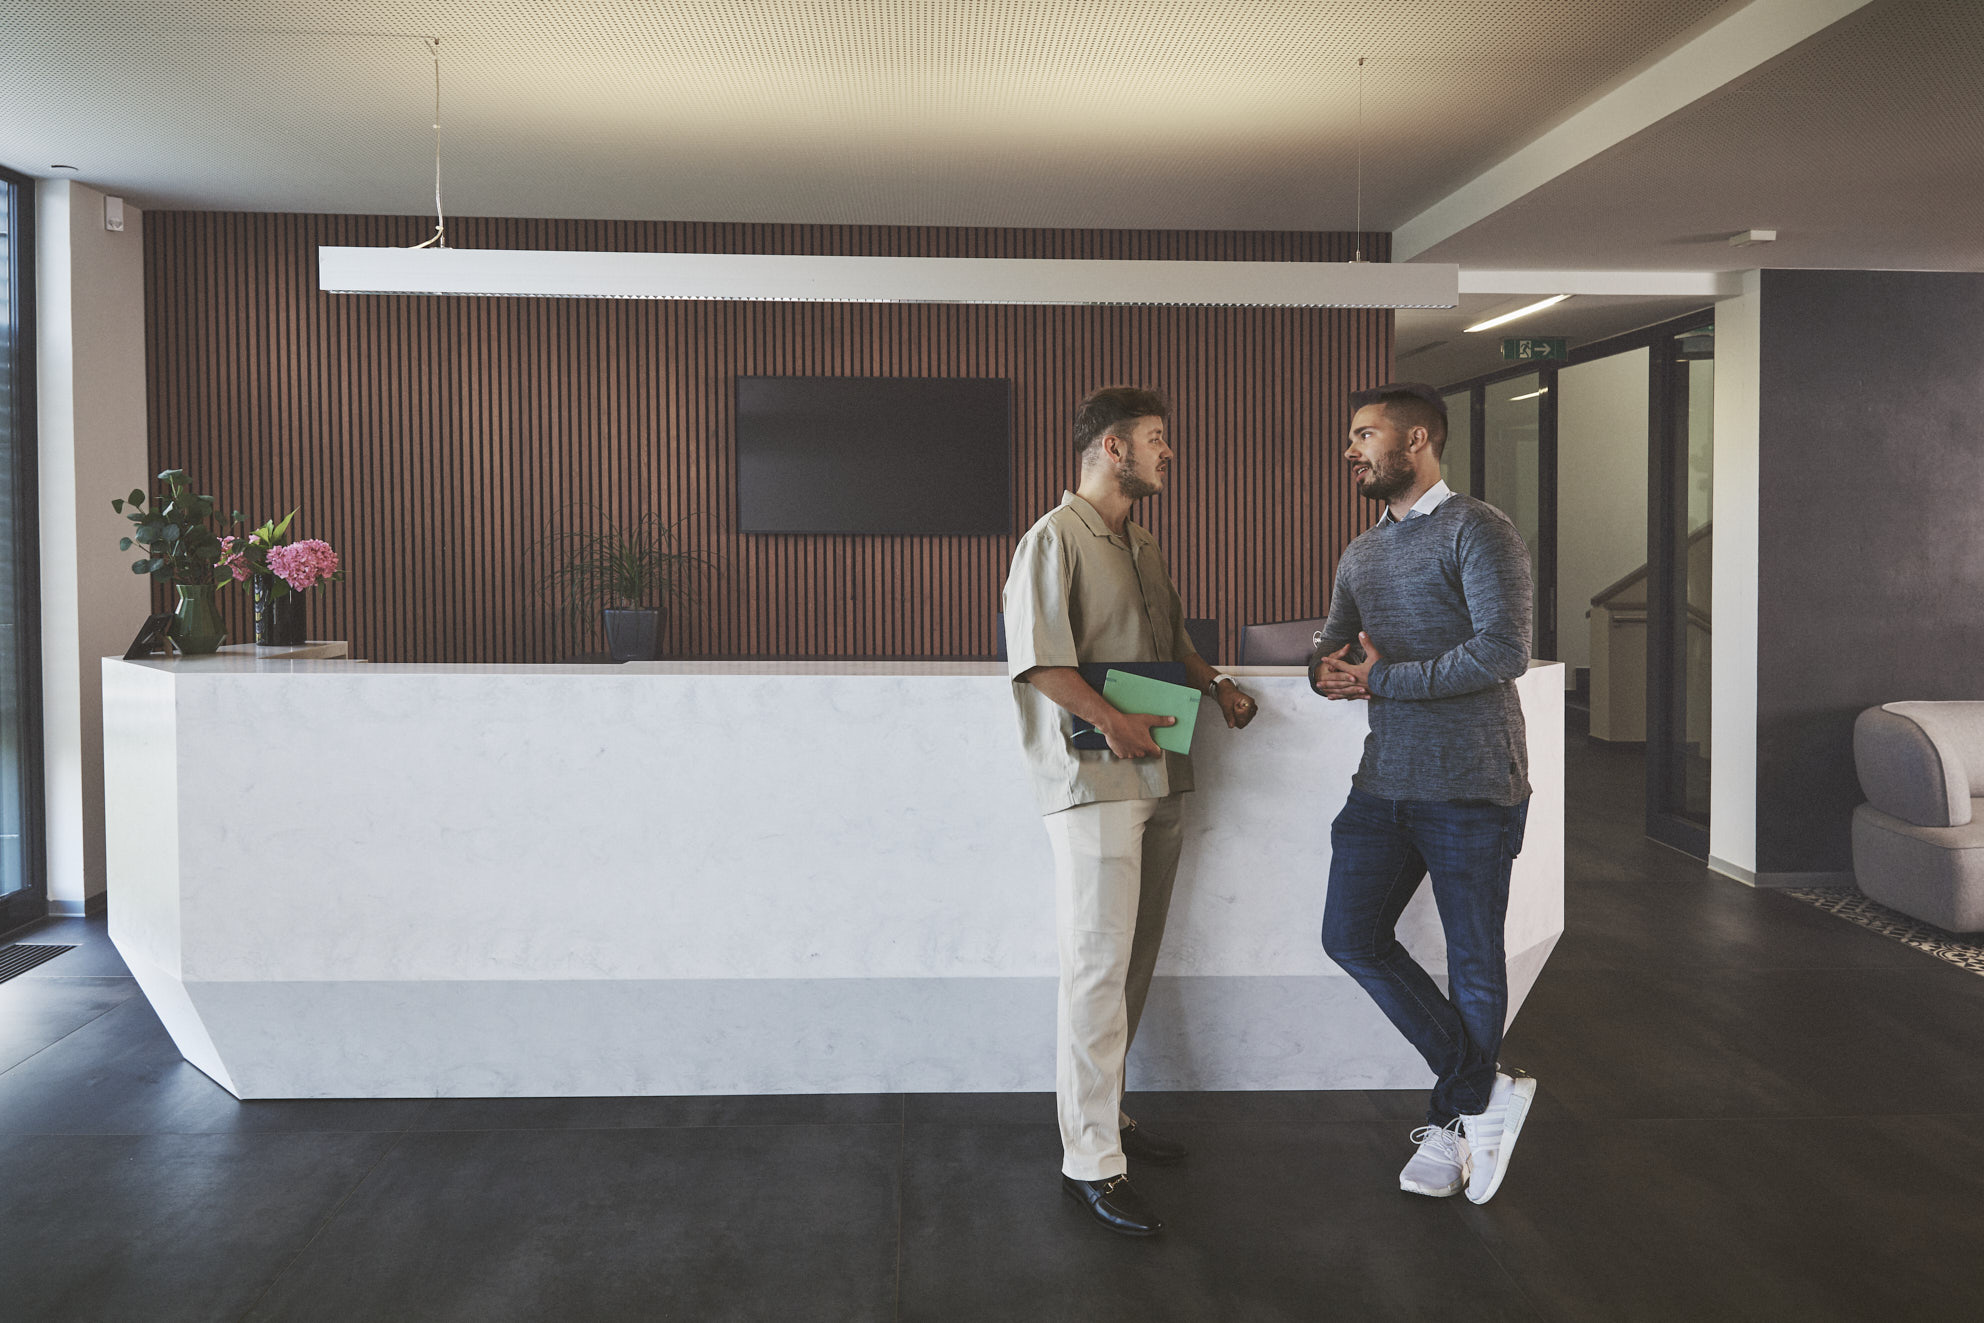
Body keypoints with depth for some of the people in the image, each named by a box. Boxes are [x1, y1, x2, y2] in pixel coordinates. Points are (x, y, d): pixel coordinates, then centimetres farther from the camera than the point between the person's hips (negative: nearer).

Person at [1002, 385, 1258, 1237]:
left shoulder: (1143, 547, 19)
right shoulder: (1055, 539, -8)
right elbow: (1036, 654, -18)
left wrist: (1216, 685, 15)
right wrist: (1109, 718, -22)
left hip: (1158, 778, 9)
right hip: (1093, 782, -9)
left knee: (1133, 960, 13)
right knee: (1097, 965, -7)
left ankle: (1104, 1113, 27)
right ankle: (1091, 1161, -1)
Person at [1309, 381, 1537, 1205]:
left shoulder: (1477, 532, -8)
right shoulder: (1360, 555, 17)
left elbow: (1503, 650, -19)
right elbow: (1331, 646, 20)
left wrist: (1383, 679, -16)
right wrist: (1328, 668, -5)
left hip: (1471, 783, -7)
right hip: (1386, 780, 8)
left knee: (1473, 961, 4)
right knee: (1352, 937, 1)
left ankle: (1453, 1120, 21)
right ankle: (1484, 1090, 11)